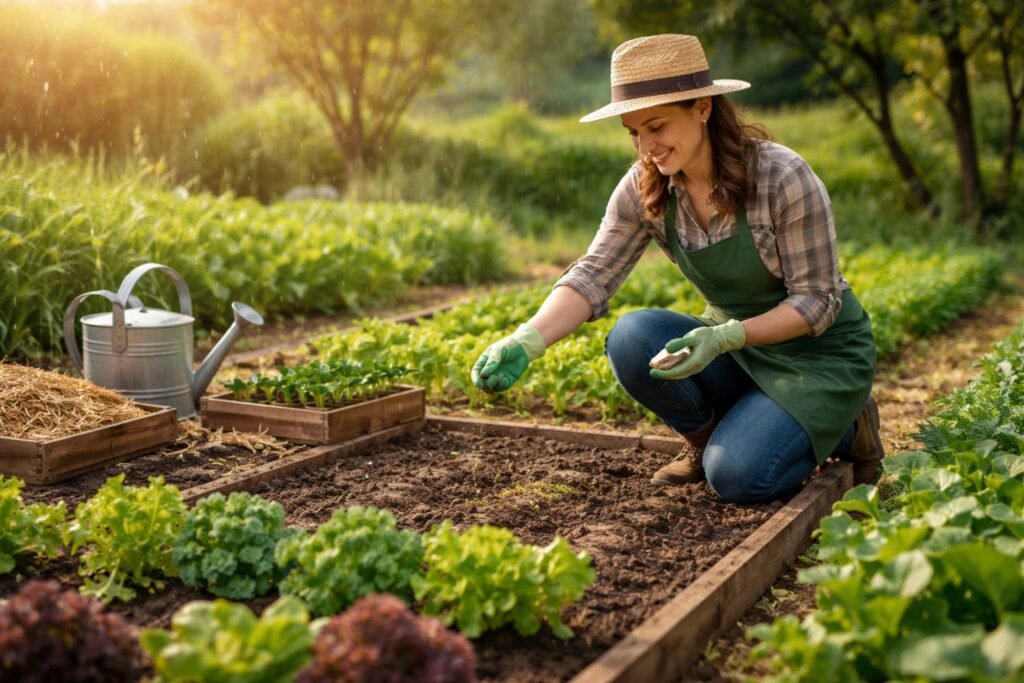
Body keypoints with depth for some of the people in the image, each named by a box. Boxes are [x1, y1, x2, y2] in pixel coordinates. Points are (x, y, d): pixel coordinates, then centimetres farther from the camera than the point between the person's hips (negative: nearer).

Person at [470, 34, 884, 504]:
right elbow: (593, 276, -17)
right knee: (631, 340, -24)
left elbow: (818, 302, -19)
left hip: (818, 350, -4)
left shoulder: (782, 178, -24)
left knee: (736, 476, -24)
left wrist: (724, 338, -34)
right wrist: (526, 341, -34)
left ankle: (846, 427, 6)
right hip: (734, 345, 4)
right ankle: (707, 437, 3)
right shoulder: (644, 189, -10)